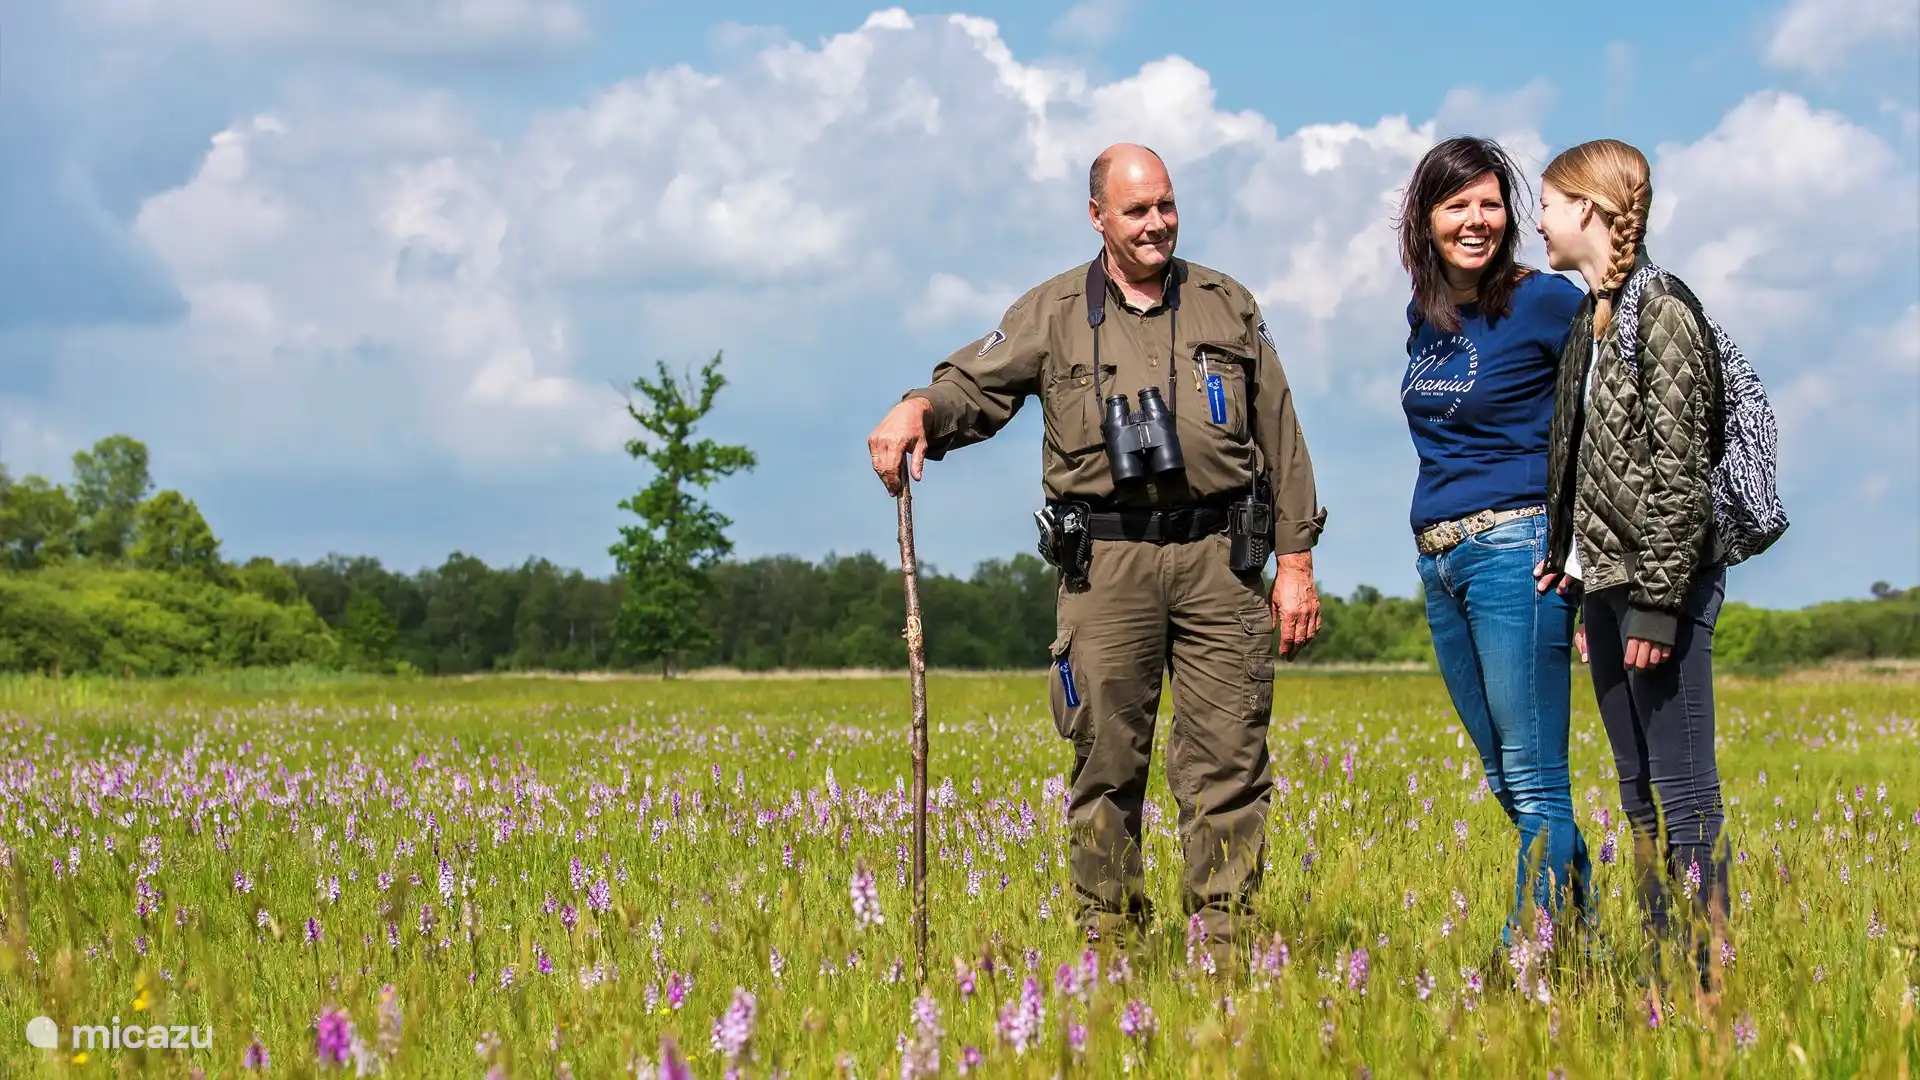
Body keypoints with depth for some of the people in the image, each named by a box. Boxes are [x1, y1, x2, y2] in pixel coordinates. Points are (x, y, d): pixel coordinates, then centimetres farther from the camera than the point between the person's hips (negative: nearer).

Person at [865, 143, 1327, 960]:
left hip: (1217, 556, 1)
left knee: (1226, 762, -2)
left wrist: (1296, 561, 9)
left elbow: (1281, 440, 14)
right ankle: (1109, 945, 7)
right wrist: (917, 410, -23)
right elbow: (973, 384, 2)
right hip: (1106, 561, -1)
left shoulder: (1228, 306, 14)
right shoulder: (1054, 312, 10)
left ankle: (1221, 946, 2)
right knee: (1106, 762, 0)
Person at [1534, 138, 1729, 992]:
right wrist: (1572, 568, 15)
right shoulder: (1589, 316, 14)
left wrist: (1658, 601, -19)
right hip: (1604, 578, 9)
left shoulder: (1661, 315, -13)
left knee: (1683, 791, -6)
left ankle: (1702, 979, -3)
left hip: (1662, 580, -9)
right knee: (1638, 791, 12)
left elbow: (1679, 471, -17)